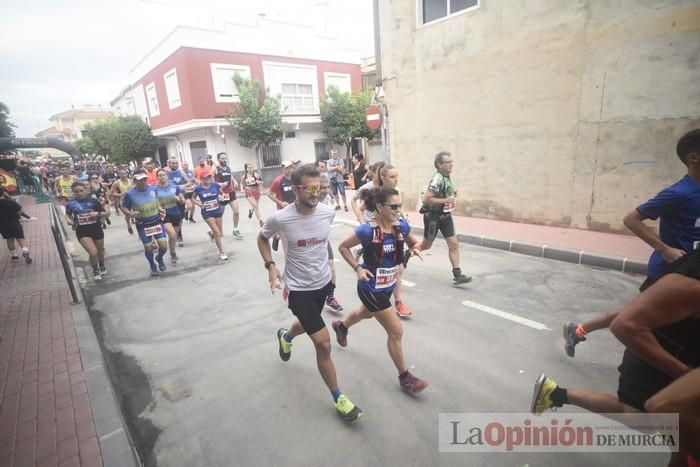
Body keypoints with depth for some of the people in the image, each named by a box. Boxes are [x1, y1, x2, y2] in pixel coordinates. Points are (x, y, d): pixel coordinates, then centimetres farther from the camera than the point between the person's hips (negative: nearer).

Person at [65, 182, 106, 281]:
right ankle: (95, 270, 17)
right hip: (82, 231, -1)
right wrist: (68, 220, -7)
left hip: (96, 229, 1)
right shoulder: (71, 203, -3)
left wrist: (97, 214, -20)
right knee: (93, 253, -13)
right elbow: (67, 214, 14)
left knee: (100, 250, 19)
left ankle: (102, 266, 50)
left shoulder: (93, 200, -6)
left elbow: (106, 213, 0)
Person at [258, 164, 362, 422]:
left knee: (307, 324, 29)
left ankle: (285, 336, 66)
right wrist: (270, 266, -12)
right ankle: (338, 398, 16)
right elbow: (262, 238, 0)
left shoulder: (328, 212, -12)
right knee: (323, 343, -7)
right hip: (298, 289, -5)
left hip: (323, 282, 5)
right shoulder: (280, 218, -22)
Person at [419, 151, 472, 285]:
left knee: (454, 244, 1)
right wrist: (445, 200, -25)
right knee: (427, 245, 10)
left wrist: (453, 197, 8)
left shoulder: (446, 177, 5)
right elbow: (426, 199, -30)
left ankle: (457, 275, 5)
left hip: (445, 215, 8)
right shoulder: (437, 179, -22)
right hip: (433, 216, -7)